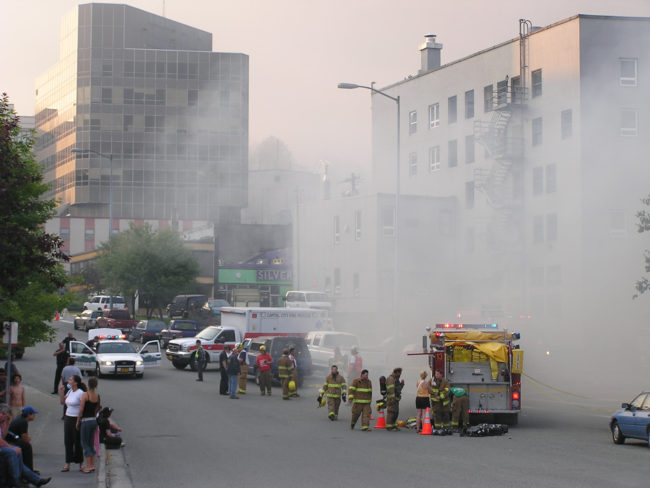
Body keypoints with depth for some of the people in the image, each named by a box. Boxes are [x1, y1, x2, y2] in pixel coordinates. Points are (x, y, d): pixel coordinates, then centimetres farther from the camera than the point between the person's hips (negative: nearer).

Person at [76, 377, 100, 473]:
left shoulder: (85, 395, -14)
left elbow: (81, 410, -14)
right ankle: (92, 465, 17)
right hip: (94, 420, 6)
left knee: (85, 444, 1)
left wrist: (78, 422, -4)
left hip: (85, 421, -6)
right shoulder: (97, 396, 4)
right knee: (91, 444, 15)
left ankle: (88, 467, -1)